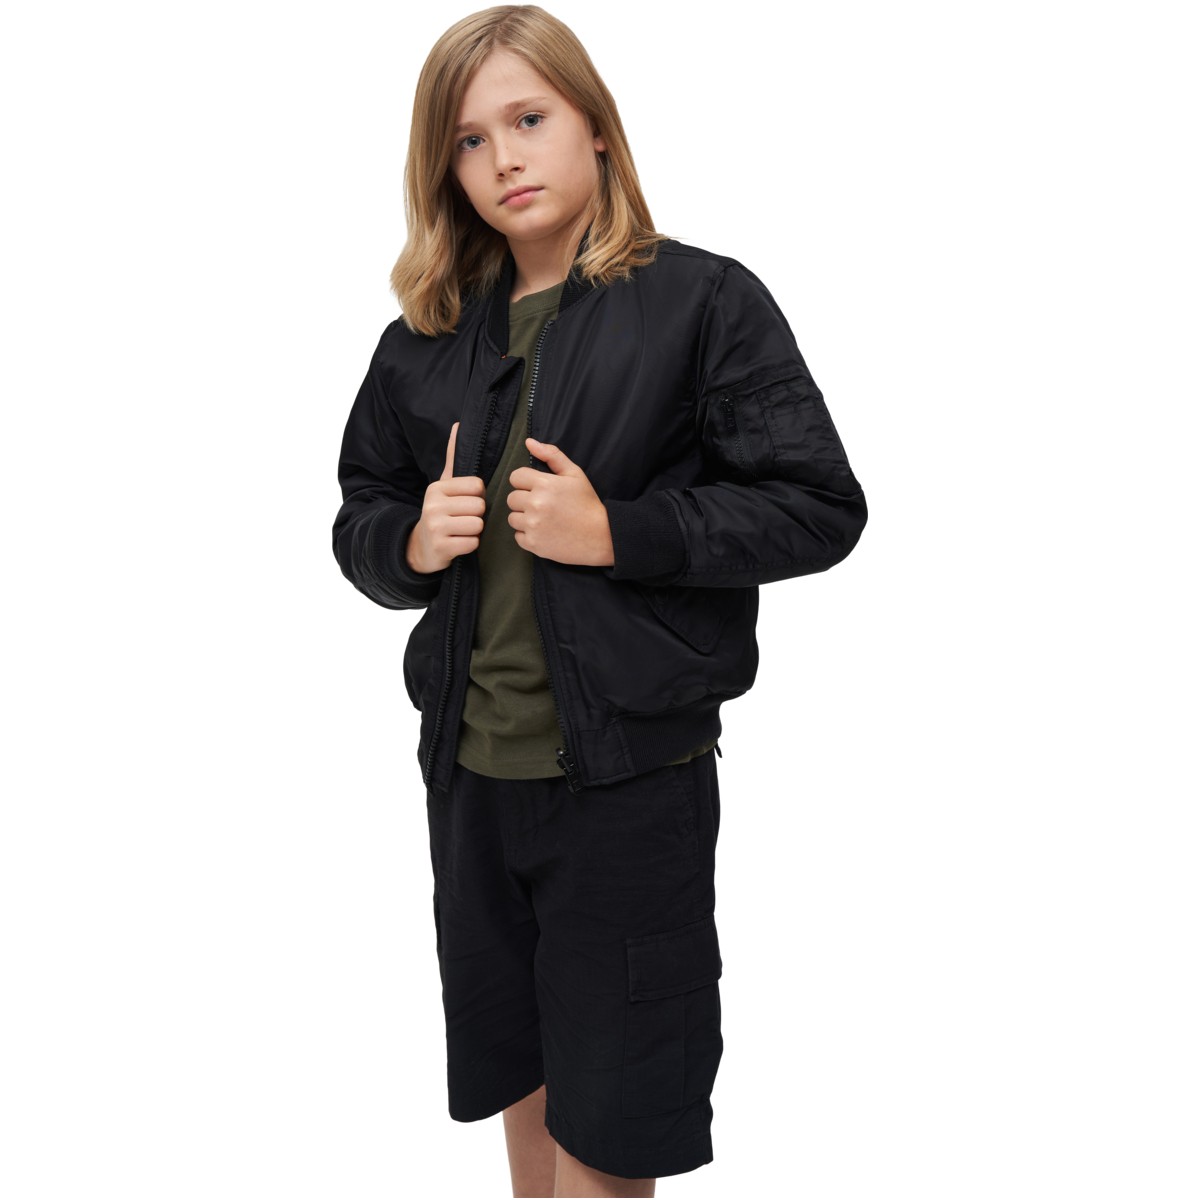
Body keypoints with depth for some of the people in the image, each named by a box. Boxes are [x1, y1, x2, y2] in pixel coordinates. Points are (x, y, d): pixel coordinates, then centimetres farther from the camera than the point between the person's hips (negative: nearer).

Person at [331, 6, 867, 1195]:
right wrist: (409, 542, -7)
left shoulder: (704, 302, -7)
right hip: (470, 770, 5)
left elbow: (821, 505, -11)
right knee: (523, 1090, 22)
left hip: (633, 773, -4)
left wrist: (618, 532, -20)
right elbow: (358, 517, 16)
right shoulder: (424, 339, 7)